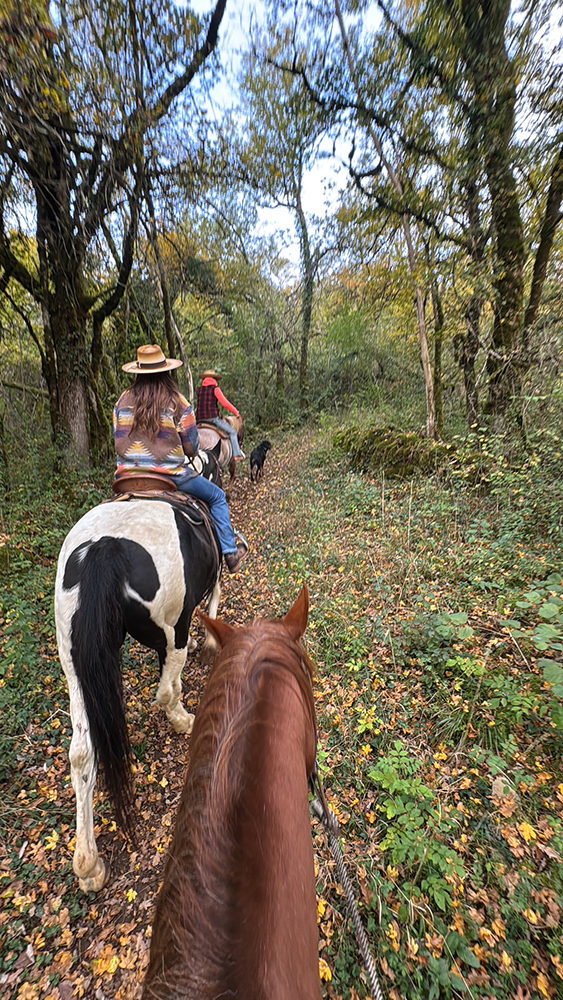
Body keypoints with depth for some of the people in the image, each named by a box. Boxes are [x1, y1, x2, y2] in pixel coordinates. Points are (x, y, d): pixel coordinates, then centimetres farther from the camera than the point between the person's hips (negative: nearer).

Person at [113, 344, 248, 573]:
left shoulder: (123, 400, 5)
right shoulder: (177, 402, -7)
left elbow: (118, 442, 9)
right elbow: (191, 448, -5)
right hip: (170, 476, -4)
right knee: (217, 497, 16)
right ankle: (230, 553, 18)